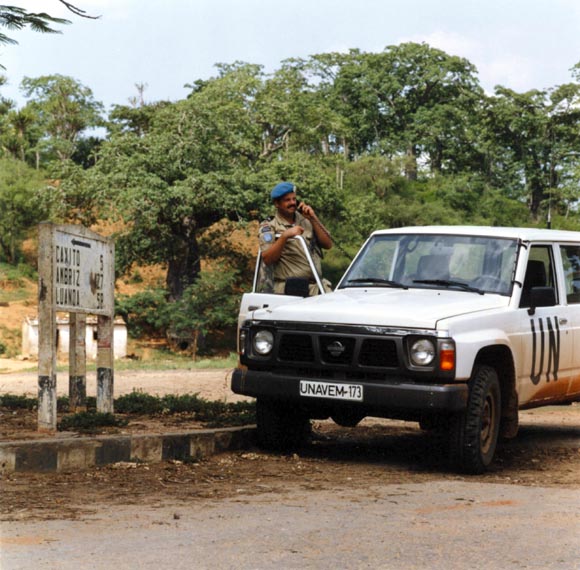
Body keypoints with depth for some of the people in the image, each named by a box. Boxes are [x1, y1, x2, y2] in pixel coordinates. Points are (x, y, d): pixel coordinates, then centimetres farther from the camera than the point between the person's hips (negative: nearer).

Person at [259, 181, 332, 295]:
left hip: (316, 286, 4)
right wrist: (284, 236, -18)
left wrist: (313, 218, 2)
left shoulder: (306, 221, 17)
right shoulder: (269, 227, 5)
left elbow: (328, 244, 9)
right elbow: (267, 260, -8)